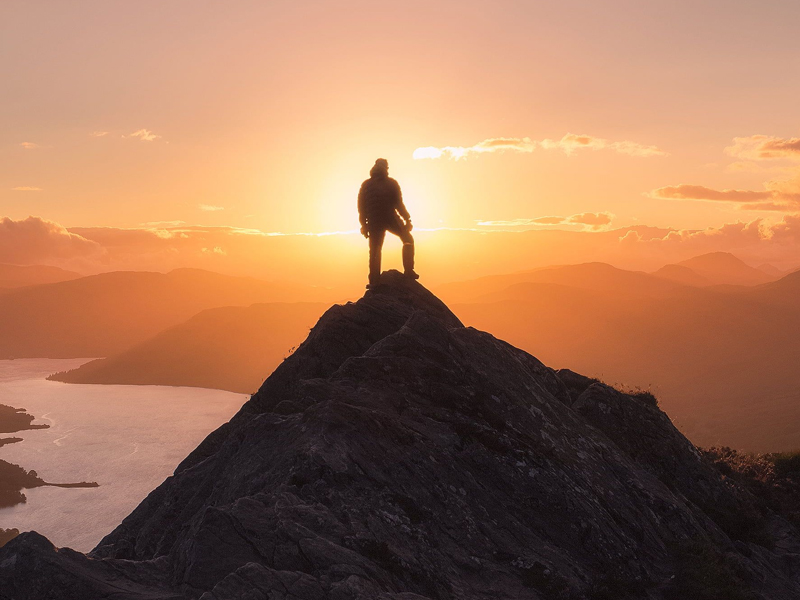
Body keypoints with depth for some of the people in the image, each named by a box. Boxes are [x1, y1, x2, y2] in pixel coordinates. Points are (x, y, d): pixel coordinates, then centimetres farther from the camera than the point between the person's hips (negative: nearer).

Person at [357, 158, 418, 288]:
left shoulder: (366, 185, 6)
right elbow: (398, 204, -5)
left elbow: (361, 207, 6)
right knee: (408, 239, 17)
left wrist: (364, 225, 12)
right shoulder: (391, 183, 0)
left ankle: (374, 281, -1)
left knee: (375, 250, 8)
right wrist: (407, 220, 1)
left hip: (374, 222, 2)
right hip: (391, 219, -2)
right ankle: (409, 271, 6)